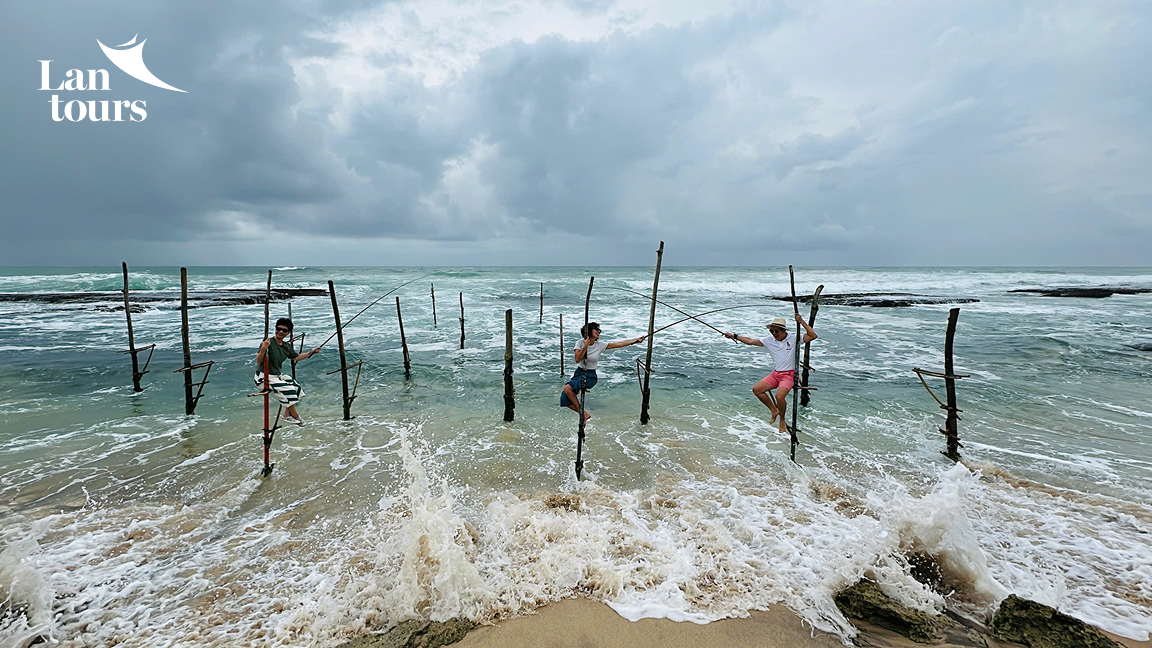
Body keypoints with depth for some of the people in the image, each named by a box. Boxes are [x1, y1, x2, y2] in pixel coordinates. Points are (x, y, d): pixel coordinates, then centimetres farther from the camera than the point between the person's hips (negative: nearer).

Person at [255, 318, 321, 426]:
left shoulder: (287, 346, 4)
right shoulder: (268, 343, -20)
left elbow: (296, 357, 21)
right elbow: (258, 361, -27)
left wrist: (312, 352, 18)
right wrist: (263, 349, -45)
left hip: (277, 376, 8)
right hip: (264, 377, -8)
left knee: (297, 388, 3)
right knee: (288, 389, -21)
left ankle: (288, 415, 15)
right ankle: (295, 416, -3)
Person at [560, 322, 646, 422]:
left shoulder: (600, 345, -4)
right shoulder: (580, 343, -3)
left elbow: (620, 344, -5)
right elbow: (577, 359, -16)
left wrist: (636, 340, -8)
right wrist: (585, 346, -23)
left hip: (590, 377, -3)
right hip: (579, 373, 3)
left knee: (567, 388, -29)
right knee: (564, 399, -10)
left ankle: (583, 413, -12)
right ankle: (584, 414, 10)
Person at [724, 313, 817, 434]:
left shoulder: (794, 339, -8)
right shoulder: (769, 340, 4)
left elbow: (813, 336, -16)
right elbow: (750, 341, 7)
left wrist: (801, 322, -20)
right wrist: (734, 336, 2)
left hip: (789, 375, -6)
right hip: (775, 374, 6)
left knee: (779, 396, -28)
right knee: (756, 389, -4)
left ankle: (782, 420, 1)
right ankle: (774, 410, 16)